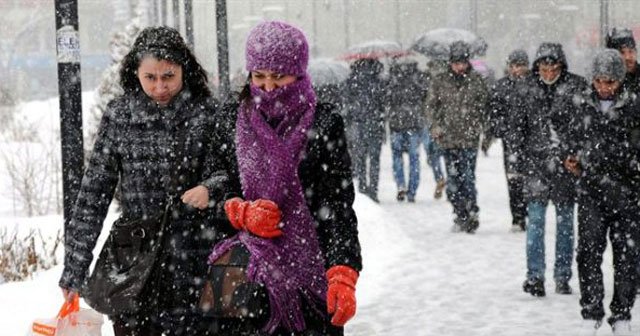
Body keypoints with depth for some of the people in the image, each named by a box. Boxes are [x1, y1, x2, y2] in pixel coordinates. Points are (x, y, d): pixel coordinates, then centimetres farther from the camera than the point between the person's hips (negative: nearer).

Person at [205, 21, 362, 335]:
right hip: (243, 266, 2)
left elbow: (339, 207, -4)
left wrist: (343, 276, -15)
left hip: (309, 267, -2)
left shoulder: (324, 123, 0)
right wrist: (242, 212, -8)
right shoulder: (229, 120, 8)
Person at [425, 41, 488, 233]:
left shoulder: (476, 81, 3)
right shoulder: (440, 82, 5)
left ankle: (471, 215, -5)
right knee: (453, 179, 6)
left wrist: (481, 128, 1)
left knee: (468, 178, -11)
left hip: (469, 138, -2)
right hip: (448, 138, 2)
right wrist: (435, 127, -3)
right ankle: (461, 216, 15)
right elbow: (431, 105, 9)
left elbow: (484, 107, 9)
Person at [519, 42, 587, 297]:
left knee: (565, 221, 8)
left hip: (567, 163, -1)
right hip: (536, 163, 1)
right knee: (535, 219, -6)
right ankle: (535, 276, -3)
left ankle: (563, 276, 16)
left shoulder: (577, 87, -2)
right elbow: (519, 128, 13)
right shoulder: (527, 91, 6)